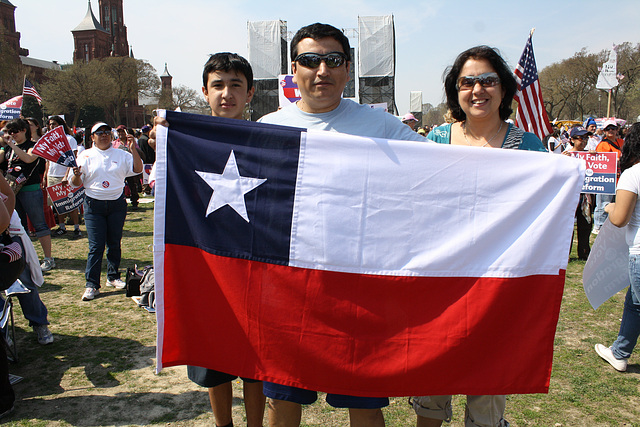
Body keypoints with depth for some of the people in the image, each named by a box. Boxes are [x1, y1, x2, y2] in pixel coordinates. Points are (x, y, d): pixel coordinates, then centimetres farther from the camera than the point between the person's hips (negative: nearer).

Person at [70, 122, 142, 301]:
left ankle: (113, 277, 23)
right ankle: (92, 284, 0)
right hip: (94, 205, -2)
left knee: (114, 243, 9)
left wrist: (133, 149, -12)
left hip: (117, 203, 2)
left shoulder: (121, 155, 9)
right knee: (96, 245, -6)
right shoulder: (86, 155, 5)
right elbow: (76, 184, 2)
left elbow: (137, 169, -2)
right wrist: (76, 175, -21)